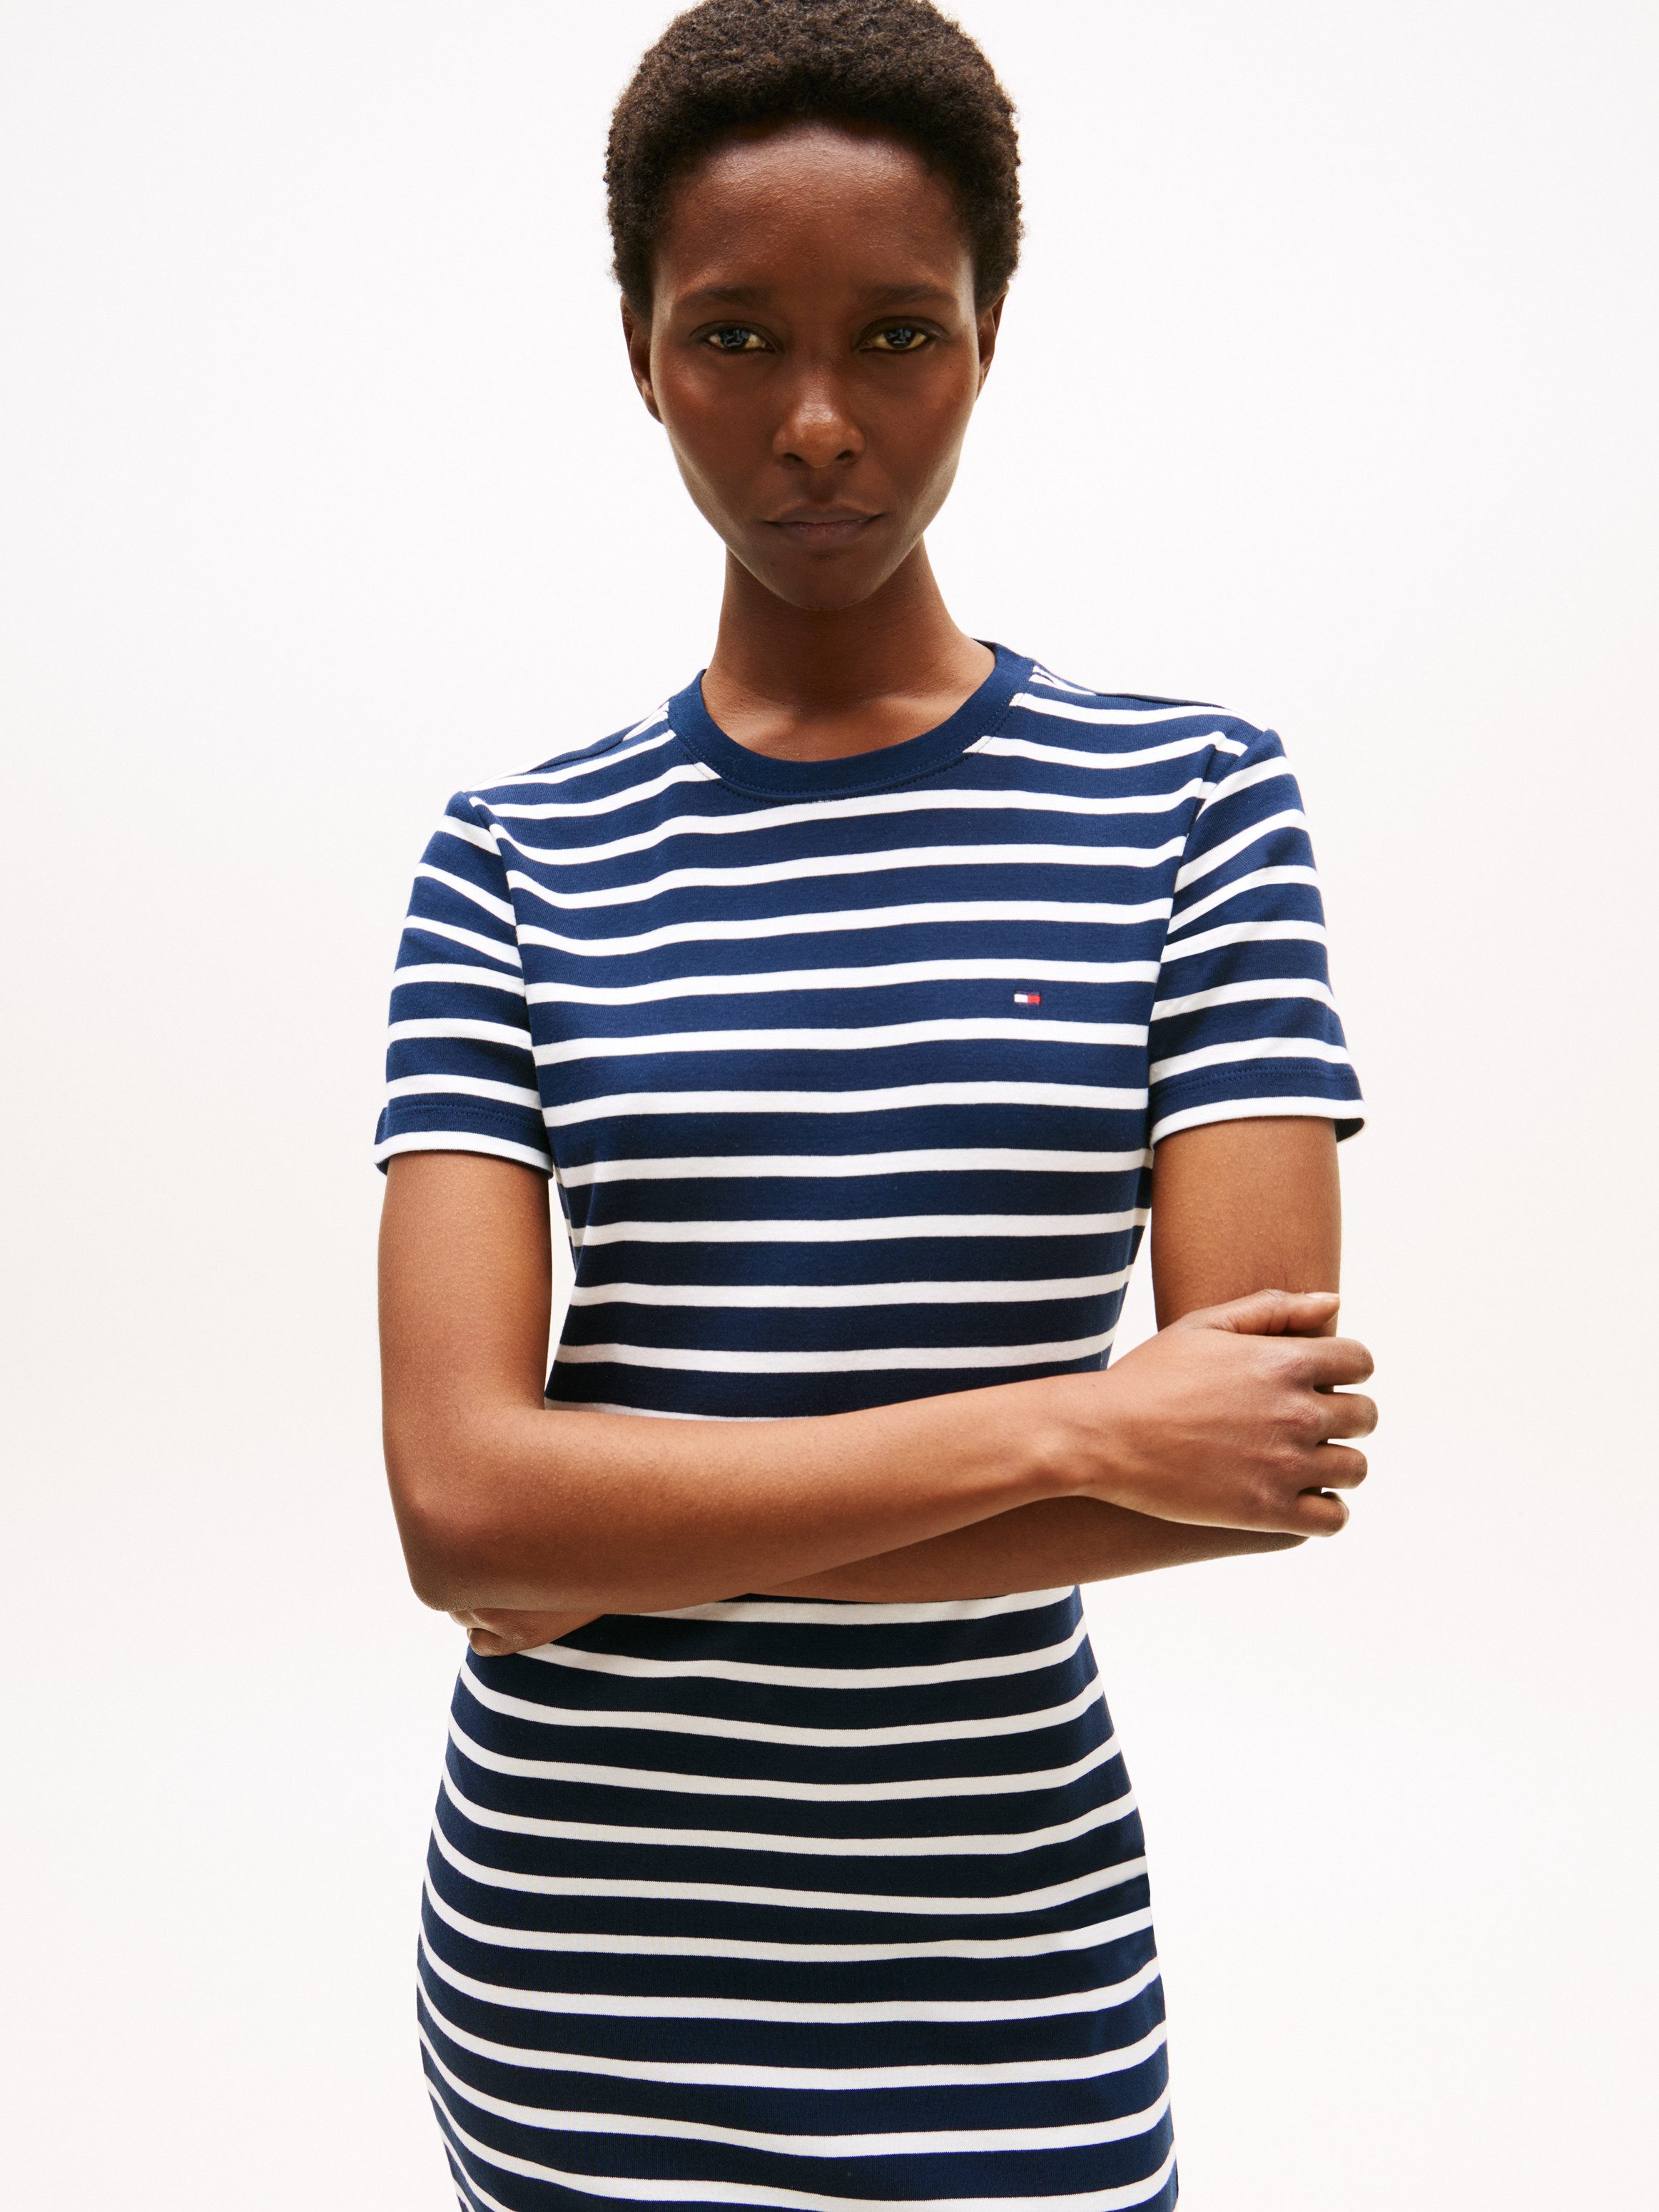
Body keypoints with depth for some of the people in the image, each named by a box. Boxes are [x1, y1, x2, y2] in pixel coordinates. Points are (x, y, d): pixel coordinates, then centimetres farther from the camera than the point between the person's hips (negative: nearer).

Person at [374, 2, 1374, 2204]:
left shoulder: (1188, 800, -6)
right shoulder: (519, 859, -4)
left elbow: (1275, 1446, -14)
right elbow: (458, 1495, -14)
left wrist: (643, 1547, -13)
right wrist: (1069, 1425, -18)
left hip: (1004, 1962, 0)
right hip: (565, 1953, 1)